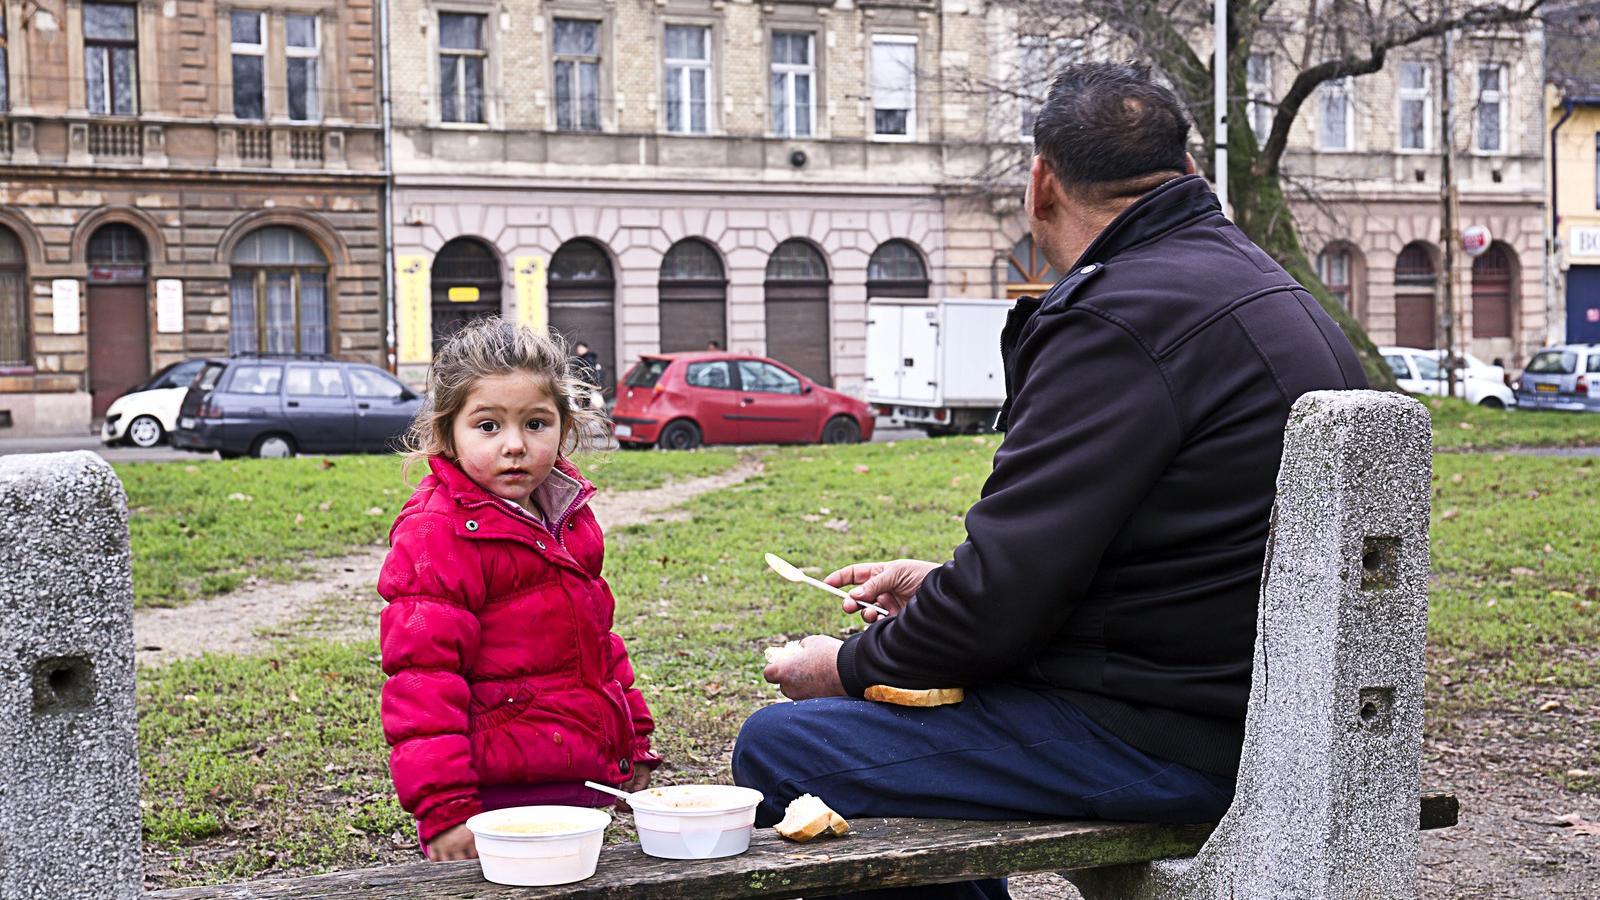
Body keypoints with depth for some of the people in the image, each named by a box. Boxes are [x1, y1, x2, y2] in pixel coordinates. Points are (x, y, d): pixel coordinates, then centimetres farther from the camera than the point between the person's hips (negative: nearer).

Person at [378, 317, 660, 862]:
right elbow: (422, 676, -18)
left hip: (582, 785, 8)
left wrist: (634, 742, 23)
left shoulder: (569, 519, 12)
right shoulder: (437, 535, -14)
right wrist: (443, 807, -22)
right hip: (501, 795, -8)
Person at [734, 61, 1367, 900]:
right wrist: (944, 582, 17)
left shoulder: (1119, 321, -20)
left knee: (778, 749, -9)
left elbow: (1004, 600, -21)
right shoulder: (1256, 283, 14)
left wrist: (850, 666, -4)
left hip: (1171, 738, -11)